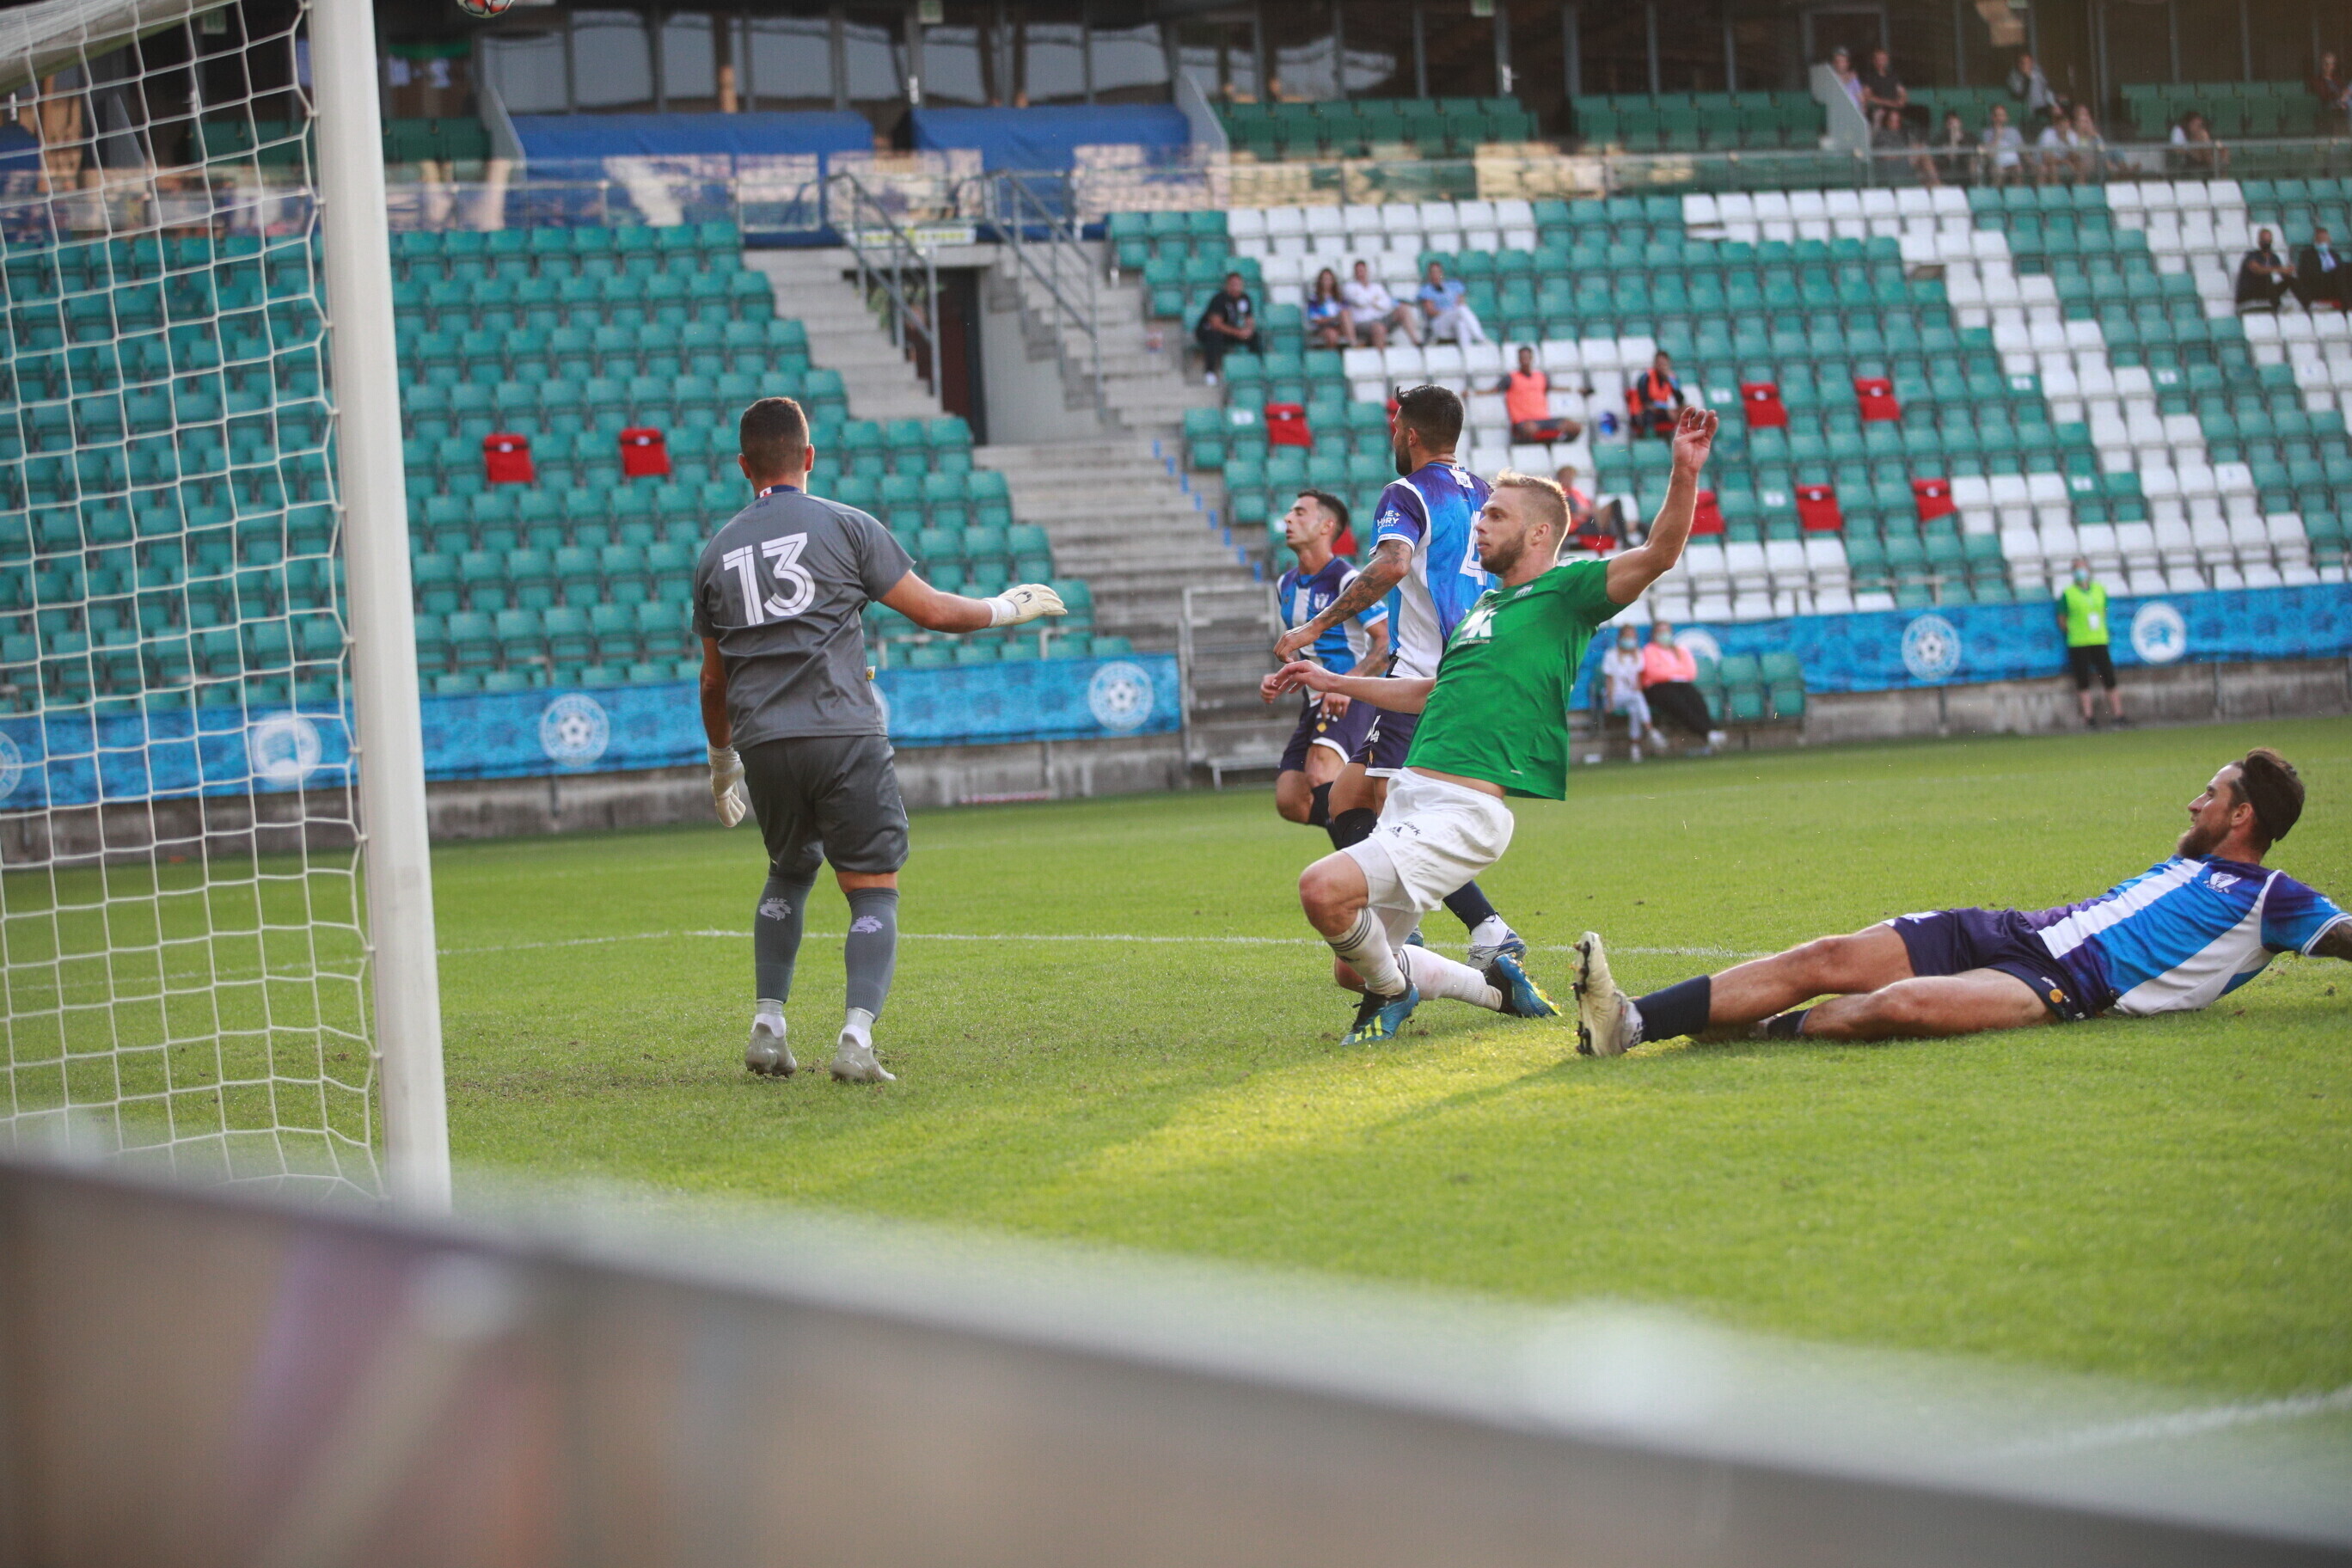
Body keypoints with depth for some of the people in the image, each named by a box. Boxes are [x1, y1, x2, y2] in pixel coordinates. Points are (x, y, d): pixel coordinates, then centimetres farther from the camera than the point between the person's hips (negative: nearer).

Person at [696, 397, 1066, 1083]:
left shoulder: (716, 552, 14)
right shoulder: (845, 526, 2)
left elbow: (714, 678, 20)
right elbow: (931, 610, 3)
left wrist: (723, 759, 34)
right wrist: (1003, 610, 21)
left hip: (763, 744, 4)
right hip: (844, 736, -4)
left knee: (789, 872, 26)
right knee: (873, 892, 1)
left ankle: (767, 1026, 19)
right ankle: (856, 1038, -16)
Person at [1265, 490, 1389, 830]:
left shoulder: (1347, 579, -11)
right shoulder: (1287, 585, 14)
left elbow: (1388, 642, -16)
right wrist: (1279, 680, 11)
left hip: (1352, 700, -8)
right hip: (1316, 701, 8)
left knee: (1320, 771, -32)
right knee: (1290, 801, -3)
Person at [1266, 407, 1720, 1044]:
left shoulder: (1566, 592, -1)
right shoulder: (1488, 604, 23)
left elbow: (1658, 555, -16)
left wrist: (1685, 474, -32)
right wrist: (1335, 682, 45)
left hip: (1465, 808, -9)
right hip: (1410, 796, 9)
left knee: (1324, 888, -28)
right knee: (1353, 966, 12)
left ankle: (1393, 990, -2)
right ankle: (1500, 988, 25)